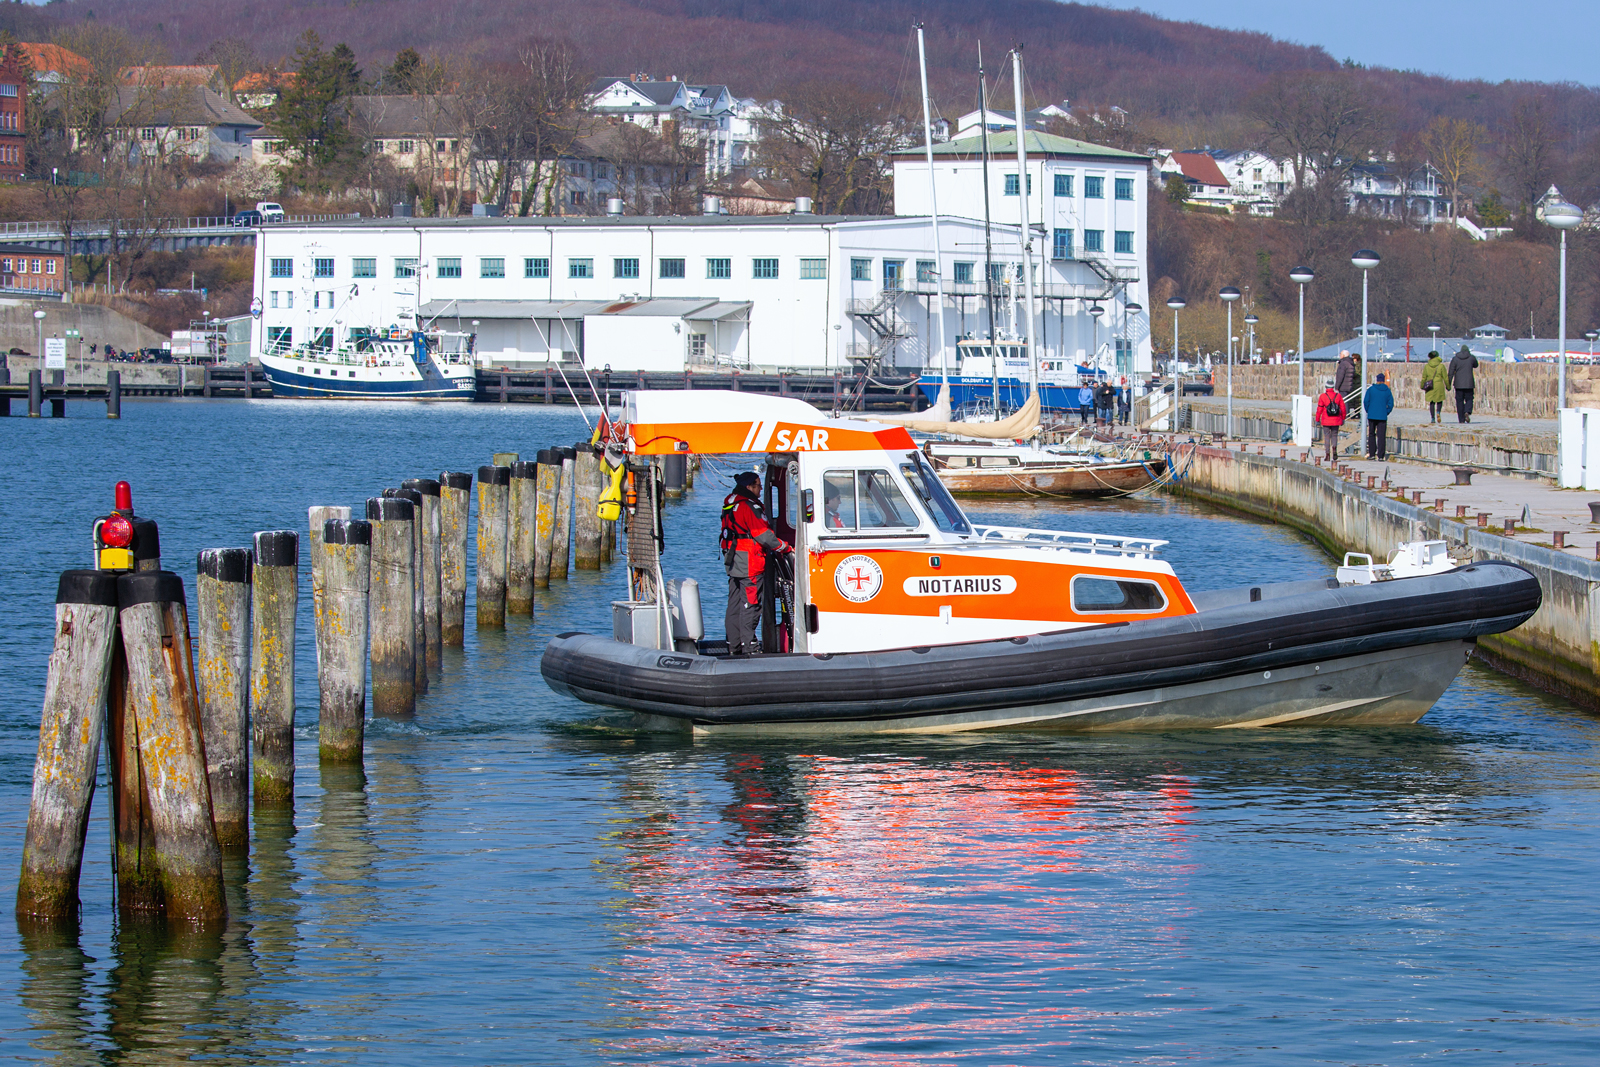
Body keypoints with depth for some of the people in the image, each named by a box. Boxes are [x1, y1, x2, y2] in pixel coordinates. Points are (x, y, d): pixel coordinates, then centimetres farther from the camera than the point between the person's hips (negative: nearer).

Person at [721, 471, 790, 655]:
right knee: (750, 604, -7)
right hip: (749, 562, -9)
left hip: (732, 562, 9)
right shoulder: (749, 507, -15)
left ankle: (734, 646, 15)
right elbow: (764, 535, -16)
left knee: (735, 604, 12)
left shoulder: (730, 505, 14)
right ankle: (748, 647, -8)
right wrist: (785, 548, -3)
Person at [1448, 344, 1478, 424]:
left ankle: (1461, 419, 2)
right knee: (1469, 399, 9)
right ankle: (1467, 412, -20)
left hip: (1458, 384, 0)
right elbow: (1476, 366, 22)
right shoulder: (1472, 358, 1)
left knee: (1459, 401, 5)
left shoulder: (1455, 359, 2)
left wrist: (1449, 384, 0)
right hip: (1469, 384, 0)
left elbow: (1451, 372, -2)